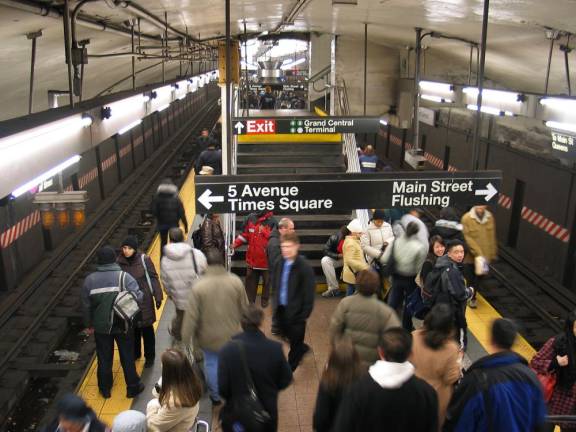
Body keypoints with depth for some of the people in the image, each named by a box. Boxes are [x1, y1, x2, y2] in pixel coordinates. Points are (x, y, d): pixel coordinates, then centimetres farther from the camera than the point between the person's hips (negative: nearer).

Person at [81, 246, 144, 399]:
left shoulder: (89, 280, -7)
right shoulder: (124, 276, -16)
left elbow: (86, 305, 0)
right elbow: (138, 297, -23)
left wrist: (89, 324, 14)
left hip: (101, 327, 2)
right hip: (123, 325, -2)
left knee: (104, 358, 18)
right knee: (127, 357, 14)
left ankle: (105, 389, 32)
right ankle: (133, 387, 26)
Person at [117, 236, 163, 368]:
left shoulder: (144, 260, -16)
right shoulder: (120, 262, -9)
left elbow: (153, 278, -8)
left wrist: (158, 296, -8)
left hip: (144, 301, -3)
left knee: (147, 329, 10)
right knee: (132, 329, 18)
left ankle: (149, 356, 26)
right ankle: (135, 353, 39)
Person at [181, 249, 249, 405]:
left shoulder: (199, 286, -20)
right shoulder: (236, 282, -14)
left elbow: (191, 315, -17)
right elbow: (244, 308, -4)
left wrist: (186, 337, -4)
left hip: (209, 336, -2)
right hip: (231, 334, 2)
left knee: (211, 364, 19)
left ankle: (215, 396, 35)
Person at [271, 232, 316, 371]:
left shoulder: (305, 267, -20)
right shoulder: (280, 263, -1)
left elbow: (309, 294, -18)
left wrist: (304, 315, -17)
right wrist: (276, 303, 10)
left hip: (296, 312, -6)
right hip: (281, 309, 6)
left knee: (295, 345, 10)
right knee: (285, 334, 22)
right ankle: (302, 348, 49)